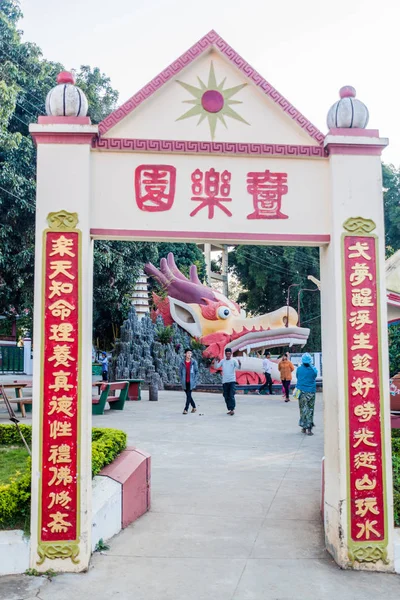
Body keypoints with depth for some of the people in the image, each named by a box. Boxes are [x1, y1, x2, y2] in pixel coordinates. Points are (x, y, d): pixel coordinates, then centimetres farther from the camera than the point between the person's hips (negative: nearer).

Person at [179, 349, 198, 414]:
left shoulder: (194, 362, -1)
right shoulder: (182, 363, 3)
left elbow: (197, 371, 2)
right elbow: (180, 371, 9)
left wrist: (195, 380, -5)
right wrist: (181, 380, 0)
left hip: (191, 382, -3)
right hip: (185, 382, 3)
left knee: (189, 395, -8)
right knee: (188, 395, 11)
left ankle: (186, 409, -6)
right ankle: (194, 407, 29)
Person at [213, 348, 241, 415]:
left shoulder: (234, 360, -2)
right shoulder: (222, 361, 8)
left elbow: (238, 367, -15)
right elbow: (216, 367, 2)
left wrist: (239, 363, -37)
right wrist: (214, 362, -17)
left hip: (232, 381, -4)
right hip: (224, 381, 4)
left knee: (231, 396, -12)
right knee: (226, 396, 8)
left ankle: (232, 409, -10)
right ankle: (229, 409, 17)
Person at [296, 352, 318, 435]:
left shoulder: (299, 369, -5)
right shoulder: (313, 369, -7)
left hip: (302, 392, 1)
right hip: (311, 391, -1)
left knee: (303, 410, 10)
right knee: (310, 410, 3)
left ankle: (304, 427, 13)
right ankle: (309, 429, -1)